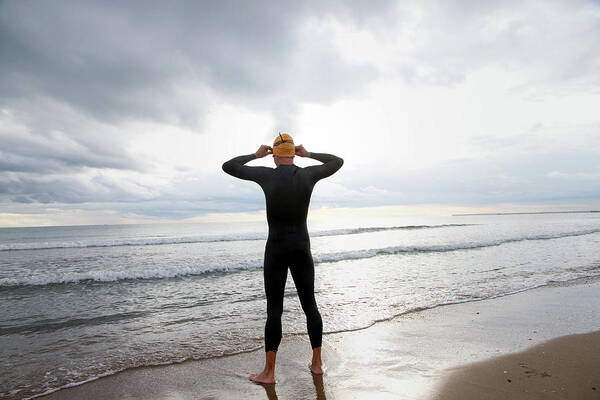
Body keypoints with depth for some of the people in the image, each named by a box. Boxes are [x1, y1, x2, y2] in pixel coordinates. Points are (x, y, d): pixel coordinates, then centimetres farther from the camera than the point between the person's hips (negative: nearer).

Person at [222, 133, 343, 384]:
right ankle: (317, 363, 21)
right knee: (310, 306, 12)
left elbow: (228, 167, 3)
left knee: (274, 310, 2)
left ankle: (269, 372, 7)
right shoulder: (308, 174, -2)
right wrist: (309, 154, 21)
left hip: (276, 250, -2)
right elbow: (338, 162, 17)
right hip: (302, 249, 2)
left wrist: (255, 155, 15)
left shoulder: (266, 175, -8)